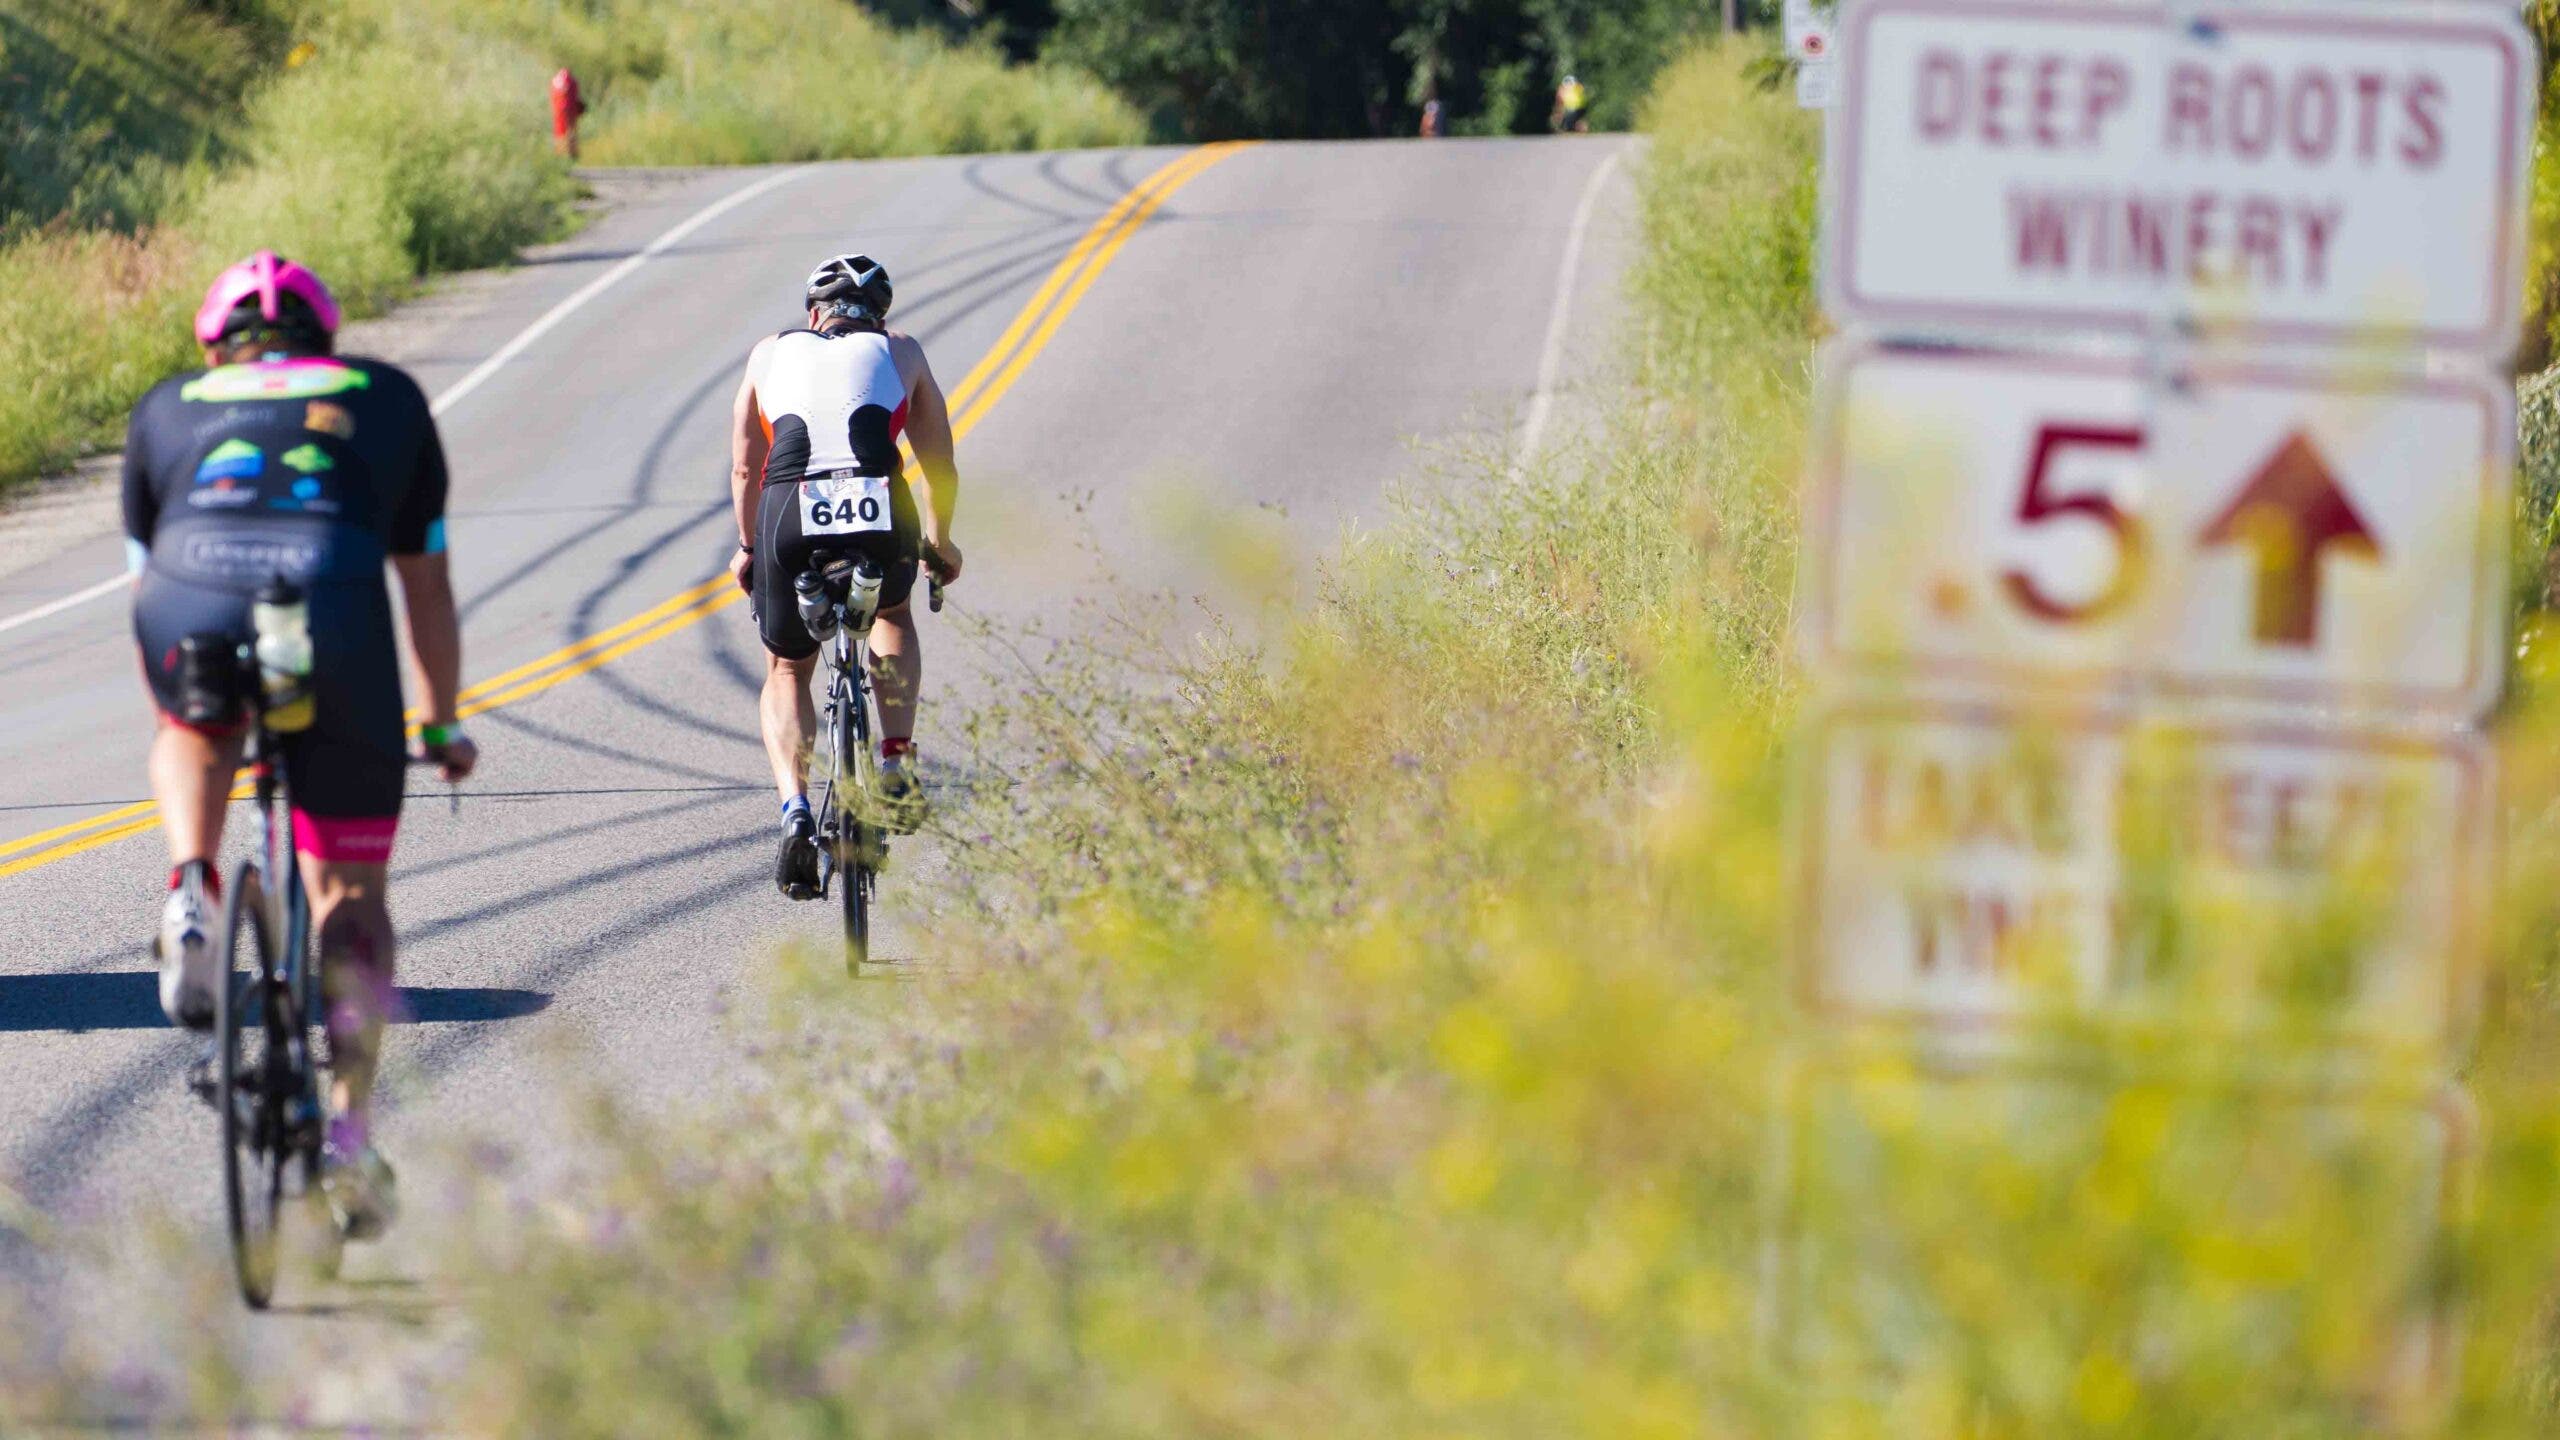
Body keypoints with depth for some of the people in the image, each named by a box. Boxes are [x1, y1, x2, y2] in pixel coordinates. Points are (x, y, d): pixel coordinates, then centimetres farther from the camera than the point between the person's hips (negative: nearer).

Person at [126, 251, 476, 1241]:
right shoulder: (385, 398, 32)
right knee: (350, 892, 14)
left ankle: (191, 890, 8)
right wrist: (442, 723, 46)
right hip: (333, 602, 0)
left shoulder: (169, 407, 32)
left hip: (190, 609, 1)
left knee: (196, 735, 37)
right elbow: (426, 584, 35)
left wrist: (172, 711, 54)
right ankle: (349, 1132, 4)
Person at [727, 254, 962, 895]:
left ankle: (796, 811, -1)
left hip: (790, 518, 0)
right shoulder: (899, 353, 24)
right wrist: (939, 543, 46)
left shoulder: (773, 352, 27)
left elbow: (744, 469, 31)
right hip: (881, 516, 0)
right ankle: (897, 765, 19)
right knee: (893, 615, 35)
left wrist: (749, 547, 45)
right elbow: (941, 471, 29)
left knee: (786, 674, 22)